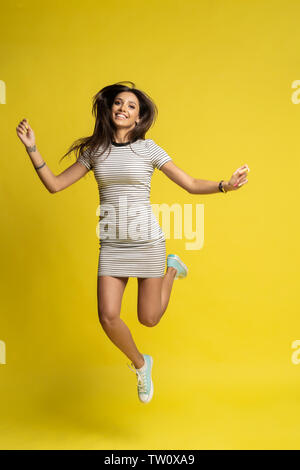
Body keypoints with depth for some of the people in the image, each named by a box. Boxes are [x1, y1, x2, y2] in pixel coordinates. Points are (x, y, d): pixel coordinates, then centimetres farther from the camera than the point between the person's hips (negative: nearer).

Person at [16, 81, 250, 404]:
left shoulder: (148, 149, -3)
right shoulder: (94, 151, 5)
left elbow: (191, 184, -2)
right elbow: (54, 184, 5)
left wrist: (226, 185, -18)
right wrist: (31, 147, -2)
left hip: (147, 241, -2)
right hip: (111, 245, 2)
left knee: (148, 319, 4)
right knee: (108, 317, -9)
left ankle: (172, 270, 34)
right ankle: (140, 364, 21)